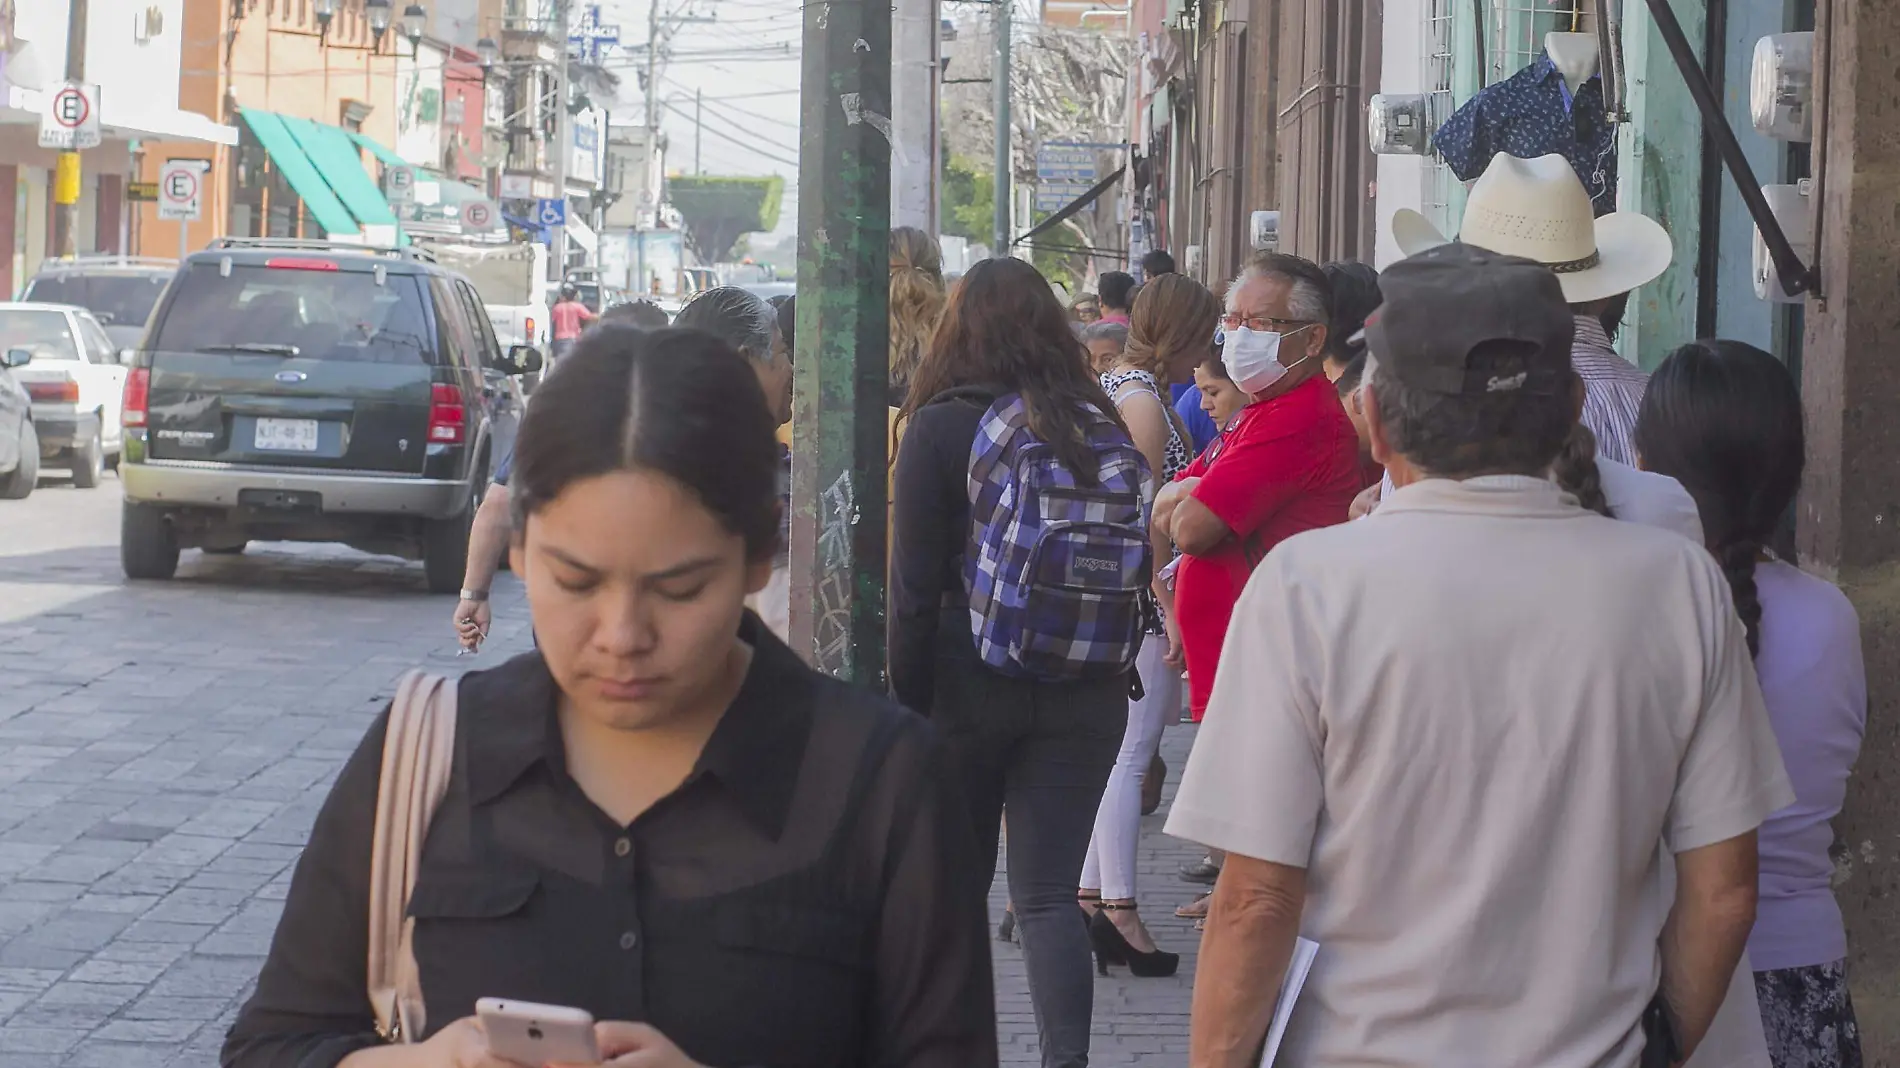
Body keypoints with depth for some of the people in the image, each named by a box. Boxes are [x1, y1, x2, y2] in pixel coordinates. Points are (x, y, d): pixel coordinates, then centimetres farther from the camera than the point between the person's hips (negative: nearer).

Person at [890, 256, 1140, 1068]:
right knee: (1049, 893, 3)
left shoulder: (941, 428, -7)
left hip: (966, 688, -2)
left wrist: (907, 700, -4)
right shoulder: (1102, 428, 3)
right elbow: (1135, 566, 8)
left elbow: (915, 588, -9)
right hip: (1084, 696, 2)